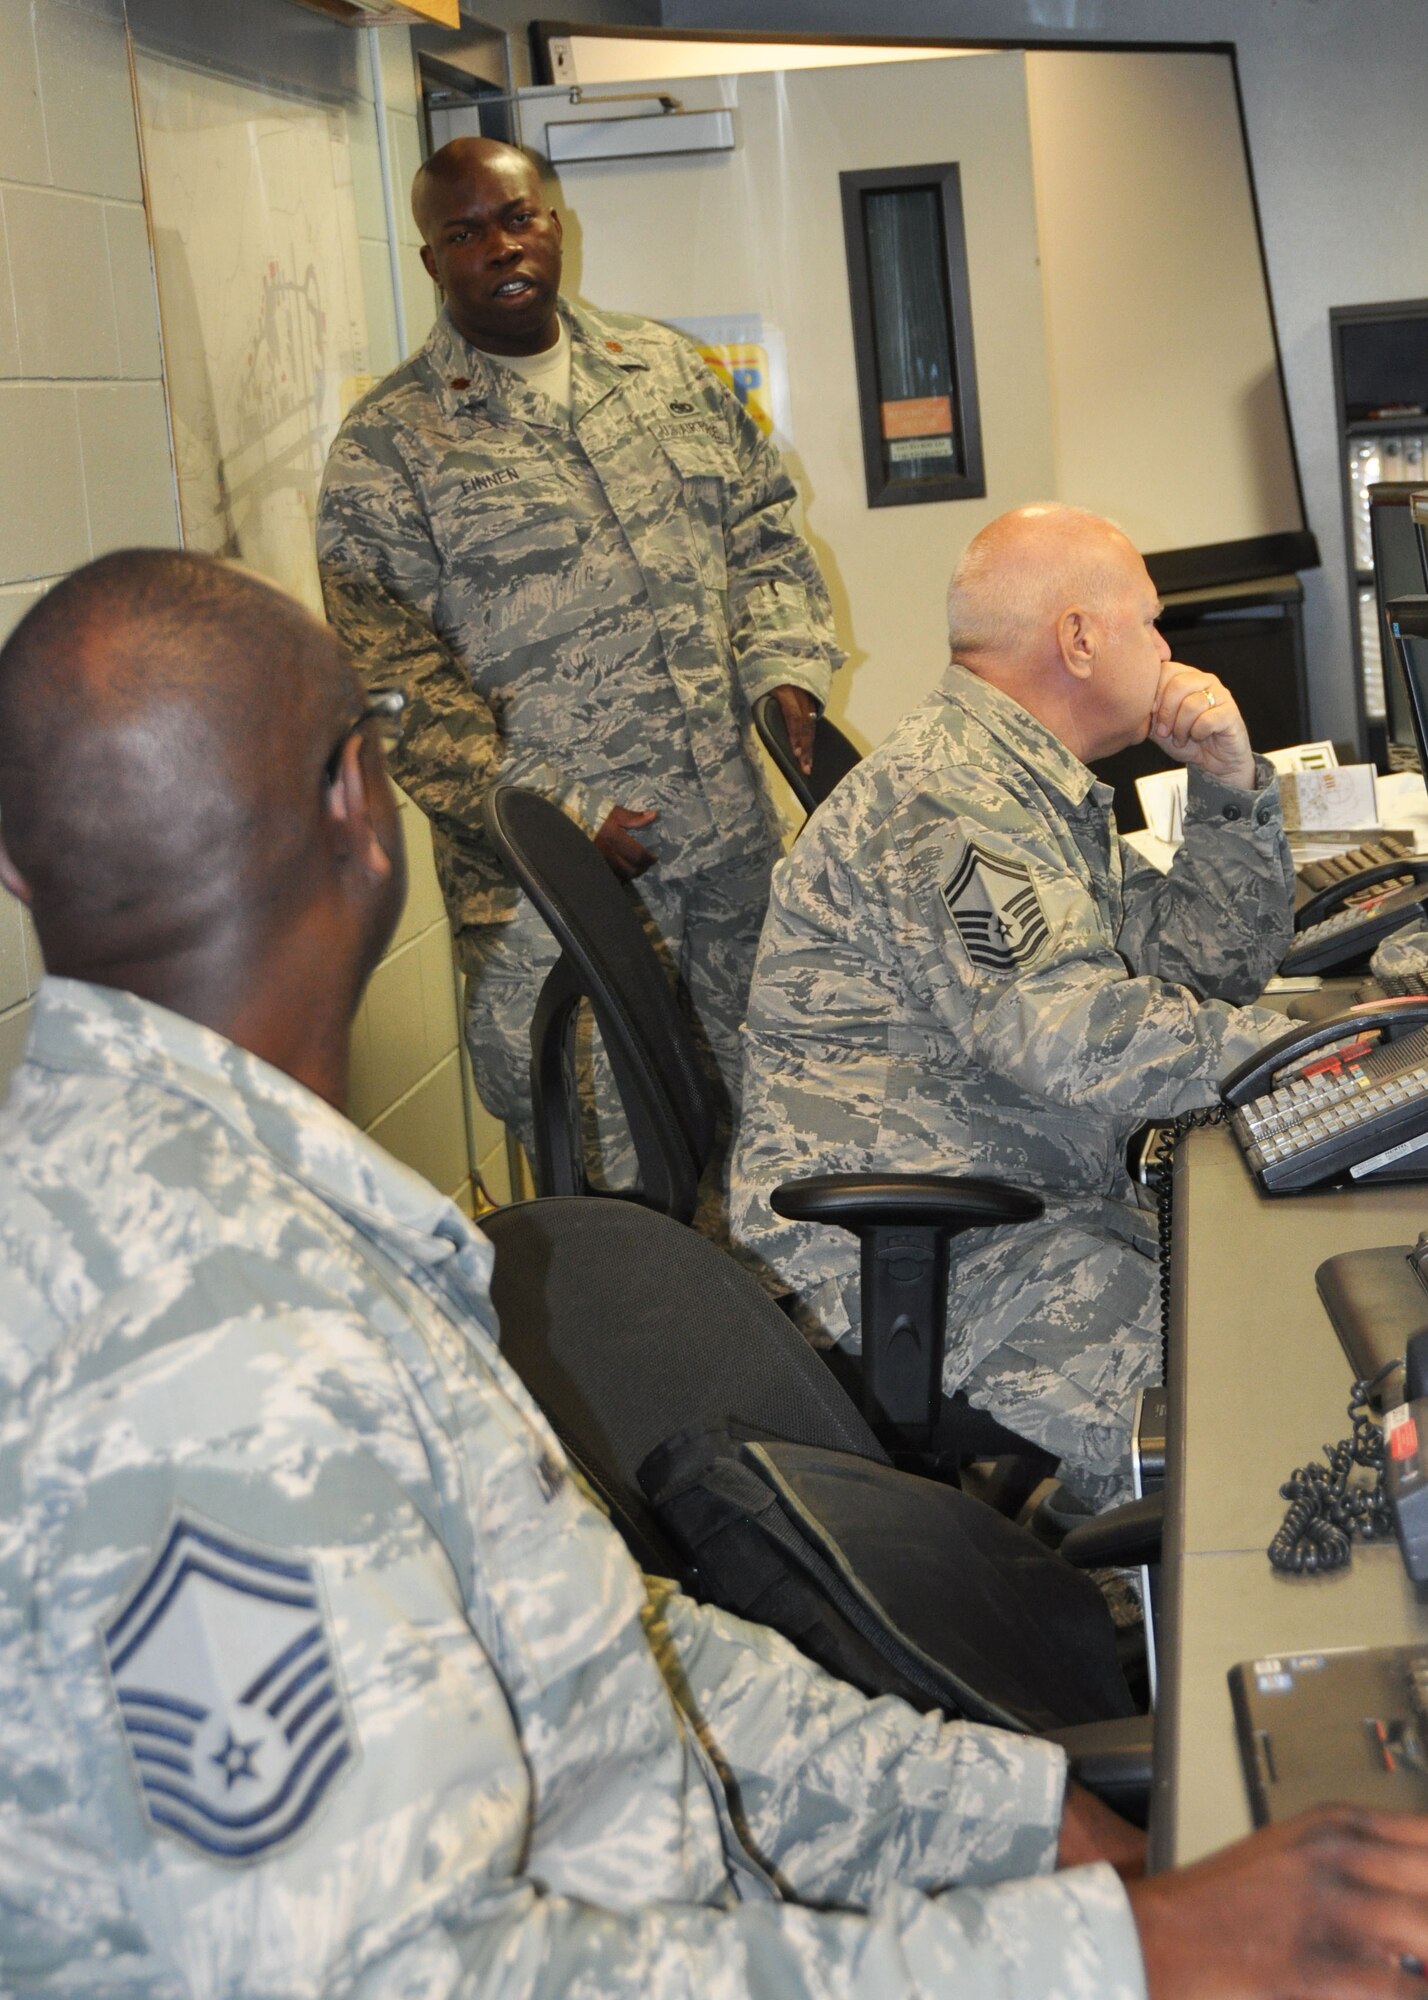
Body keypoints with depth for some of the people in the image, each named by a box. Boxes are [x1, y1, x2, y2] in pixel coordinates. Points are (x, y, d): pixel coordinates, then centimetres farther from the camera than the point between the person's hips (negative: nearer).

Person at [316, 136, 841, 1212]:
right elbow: (397, 679, -9)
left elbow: (766, 531, 19)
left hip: (737, 840, 5)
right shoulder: (389, 445, -4)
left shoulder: (668, 369, 12)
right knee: (609, 1179, -3)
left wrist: (784, 670, 0)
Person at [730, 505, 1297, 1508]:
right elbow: (1078, 1038, -28)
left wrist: (1231, 784, 6)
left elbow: (1220, 962, 21)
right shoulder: (939, 806, -17)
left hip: (1050, 1203, 10)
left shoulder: (1046, 789, 18)